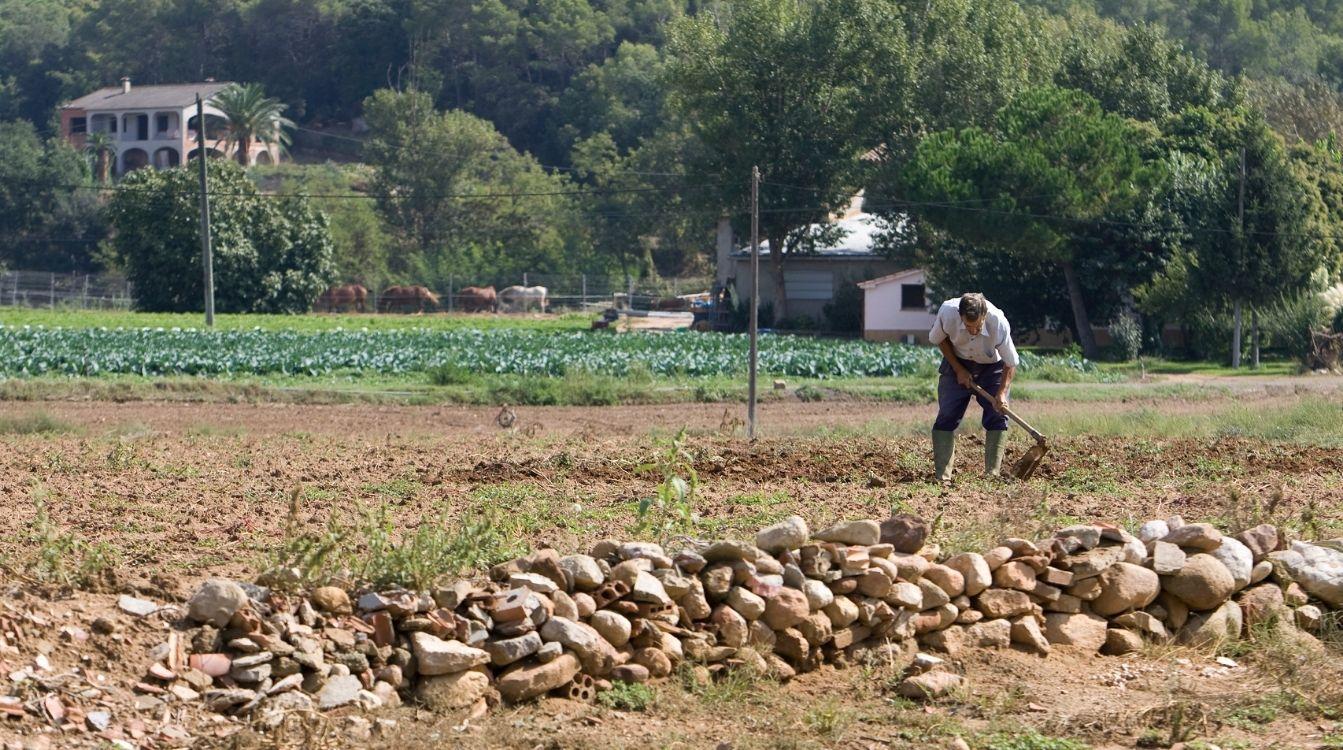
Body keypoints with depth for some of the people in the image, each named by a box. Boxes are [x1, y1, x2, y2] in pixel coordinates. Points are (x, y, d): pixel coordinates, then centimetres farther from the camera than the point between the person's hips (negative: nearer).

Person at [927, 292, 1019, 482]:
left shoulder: (999, 322, -36)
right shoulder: (947, 311, -33)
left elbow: (1011, 362, -20)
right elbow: (939, 339, -9)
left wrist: (1002, 393, -29)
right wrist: (958, 370, -11)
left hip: (992, 367, -1)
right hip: (957, 363, 1)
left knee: (997, 417, -12)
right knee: (946, 418, -7)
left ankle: (992, 475, -8)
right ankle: (942, 477, -7)